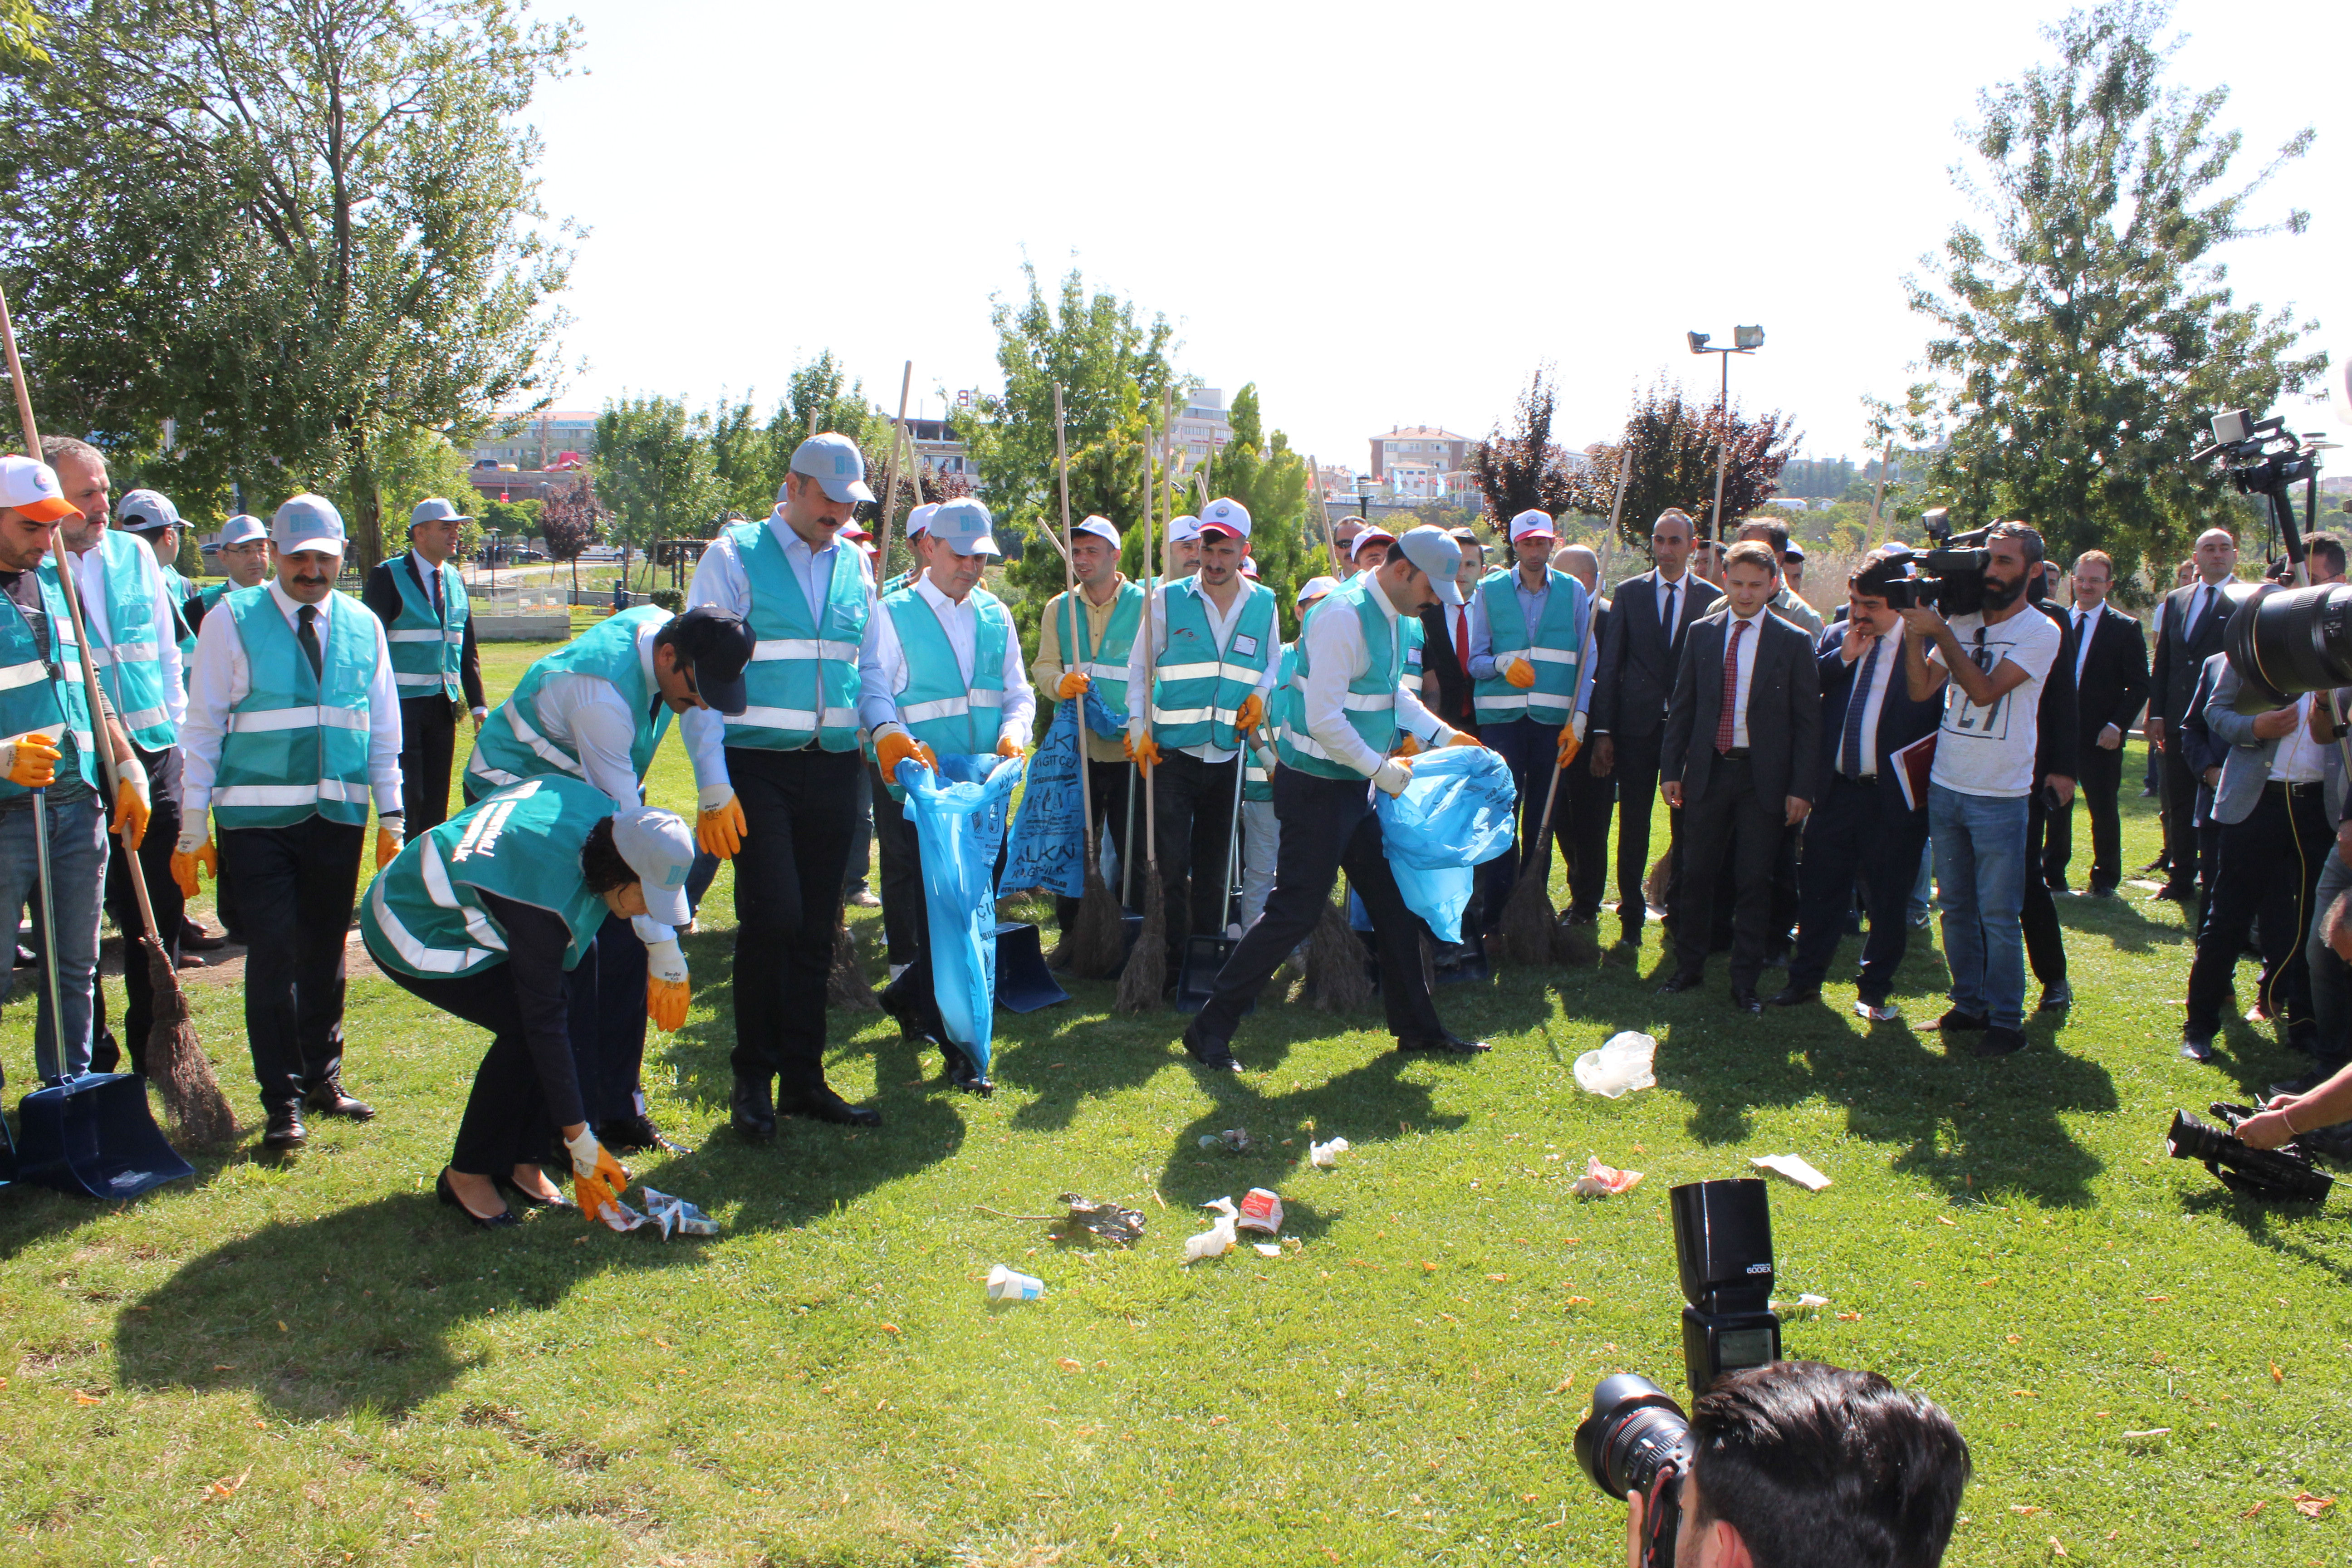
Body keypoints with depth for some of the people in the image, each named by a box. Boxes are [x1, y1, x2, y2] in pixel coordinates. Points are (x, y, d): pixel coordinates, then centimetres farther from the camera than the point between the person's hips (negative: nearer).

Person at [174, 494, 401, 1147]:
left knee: (325, 951, 12)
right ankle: (282, 1104, 3)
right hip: (257, 817, -3)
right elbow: (203, 728, 0)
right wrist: (193, 829, -2)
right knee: (273, 953, -6)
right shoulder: (232, 620, -1)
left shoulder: (363, 626, 9)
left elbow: (384, 730, 14)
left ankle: (322, 1079, 27)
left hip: (339, 817, 3)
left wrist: (391, 816, 9)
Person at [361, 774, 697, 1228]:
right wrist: (579, 1140, -27)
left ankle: (520, 1163, 4)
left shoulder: (606, 814, -17)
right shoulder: (545, 897, -37)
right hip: (413, 934, -9)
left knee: (567, 1002, -7)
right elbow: (544, 1022, -32)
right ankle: (468, 1175, -4)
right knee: (526, 1028, -21)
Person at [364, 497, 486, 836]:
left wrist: (478, 704, 8)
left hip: (444, 706, 6)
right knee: (407, 797, -6)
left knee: (436, 799, 9)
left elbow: (468, 648, 15)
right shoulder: (388, 576, -5)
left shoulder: (455, 579, 12)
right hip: (402, 706, -5)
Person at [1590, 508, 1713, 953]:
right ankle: (1631, 918, 11)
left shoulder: (1711, 598, 4)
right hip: (1637, 725, 0)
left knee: (1687, 826, 7)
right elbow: (1609, 665, 4)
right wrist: (1602, 731, -2)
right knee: (1634, 825, 2)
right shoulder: (1628, 593, 5)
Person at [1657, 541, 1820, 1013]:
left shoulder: (1793, 642, -1)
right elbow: (1682, 706, 9)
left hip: (1764, 777, -2)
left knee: (1754, 882, 4)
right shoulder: (1702, 634, 6)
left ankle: (1745, 982, 14)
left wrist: (1801, 788, -7)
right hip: (1708, 770, 2)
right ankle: (1689, 967, 24)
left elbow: (1807, 721, -2)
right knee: (1697, 875, 8)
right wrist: (1670, 768, 3)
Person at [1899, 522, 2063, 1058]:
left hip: (1999, 797, -5)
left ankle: (2007, 1020, 11)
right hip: (1945, 787, 5)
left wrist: (1938, 631, -21)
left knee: (1998, 915, 0)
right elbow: (1920, 689, 2)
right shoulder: (1962, 623, 7)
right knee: (1956, 909, 13)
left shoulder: (2039, 632, -9)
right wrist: (1915, 630, -11)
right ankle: (1969, 1004, 26)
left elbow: (1985, 690, -20)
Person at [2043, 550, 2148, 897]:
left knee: (2103, 810, 5)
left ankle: (2105, 878, 20)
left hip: (2101, 738, -2)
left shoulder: (2125, 628, -1)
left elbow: (2139, 686, -3)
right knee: (2056, 807, 8)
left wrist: (2117, 725, -13)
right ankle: (2053, 874, 20)